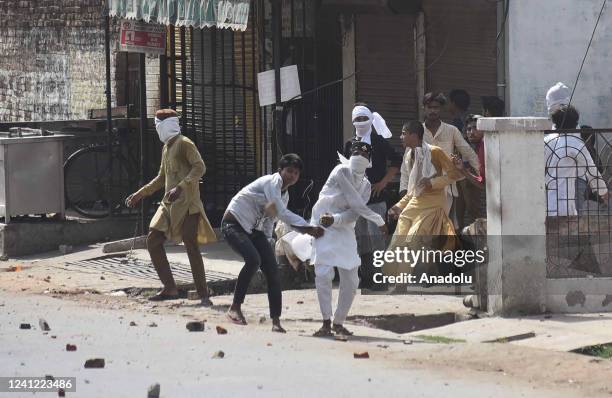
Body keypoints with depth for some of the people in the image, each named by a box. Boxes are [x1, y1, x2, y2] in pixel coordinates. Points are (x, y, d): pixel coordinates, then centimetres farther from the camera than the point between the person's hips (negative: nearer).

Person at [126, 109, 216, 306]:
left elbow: (199, 167, -20)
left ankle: (203, 295, -9)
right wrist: (139, 194, 28)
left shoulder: (184, 144, -7)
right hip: (169, 204, 9)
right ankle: (170, 288, 5)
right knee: (153, 240, 1)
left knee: (191, 246, -12)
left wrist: (180, 187, -31)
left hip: (187, 204, -9)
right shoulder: (166, 148, 19)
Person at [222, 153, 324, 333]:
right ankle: (235, 308, -21)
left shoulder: (285, 195, 12)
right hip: (234, 225, -9)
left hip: (255, 230, 9)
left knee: (272, 270, -5)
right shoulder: (272, 182, -17)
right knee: (253, 259, -32)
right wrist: (309, 228, -26)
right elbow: (282, 213, -25)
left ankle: (276, 321, -4)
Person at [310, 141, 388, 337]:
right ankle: (326, 323, -14)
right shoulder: (341, 172, -15)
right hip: (323, 227, -6)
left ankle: (339, 323, 15)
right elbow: (356, 204, -18)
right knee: (324, 273, -19)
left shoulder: (365, 185, 4)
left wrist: (335, 220, -26)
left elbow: (353, 214, -8)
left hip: (344, 230, 6)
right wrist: (378, 220, -16)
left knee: (351, 280, 2)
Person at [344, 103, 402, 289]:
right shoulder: (350, 144, 12)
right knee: (361, 237, 6)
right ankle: (366, 277, 12)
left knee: (375, 235, -12)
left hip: (375, 196, -5)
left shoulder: (379, 142, -2)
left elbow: (397, 161, -2)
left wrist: (383, 182, -6)